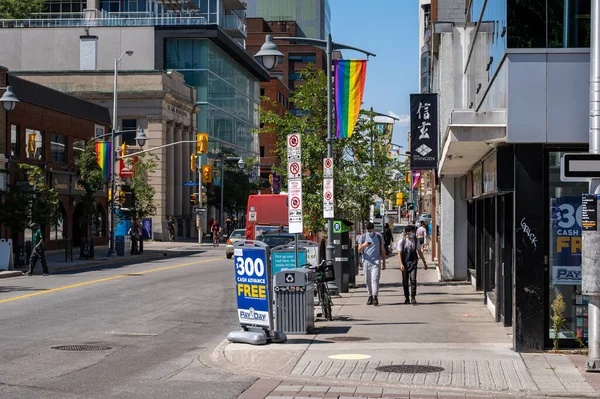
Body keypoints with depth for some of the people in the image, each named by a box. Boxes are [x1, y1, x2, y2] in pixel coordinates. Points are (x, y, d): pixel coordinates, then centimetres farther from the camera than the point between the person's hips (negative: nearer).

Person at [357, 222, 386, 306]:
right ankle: (370, 296, 15)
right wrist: (363, 245, -24)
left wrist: (383, 263, 9)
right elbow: (359, 250, -1)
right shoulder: (363, 237, 5)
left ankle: (375, 297, -19)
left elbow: (382, 250, 13)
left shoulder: (379, 237, 8)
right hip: (366, 261, 1)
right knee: (368, 280, 5)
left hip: (376, 261, -1)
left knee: (375, 279, -14)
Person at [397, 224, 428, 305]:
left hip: (413, 263, 1)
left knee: (413, 279, -14)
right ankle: (406, 298, 20)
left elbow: (419, 252, 13)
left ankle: (413, 297, -13)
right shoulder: (402, 241, -3)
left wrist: (424, 263, 15)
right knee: (405, 281, 6)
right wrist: (401, 264, -18)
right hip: (405, 263, -1)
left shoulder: (415, 240, 5)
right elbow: (399, 254, -5)